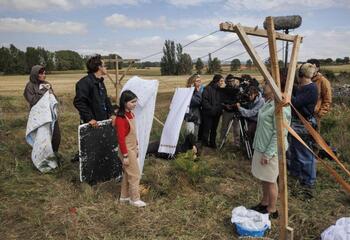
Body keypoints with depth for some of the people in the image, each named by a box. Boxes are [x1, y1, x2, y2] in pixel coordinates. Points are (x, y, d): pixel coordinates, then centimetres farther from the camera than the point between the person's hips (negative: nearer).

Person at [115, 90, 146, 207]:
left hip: (132, 149, 9)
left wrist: (136, 148, 18)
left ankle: (124, 196, 32)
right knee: (135, 175, 1)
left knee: (128, 173, 18)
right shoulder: (121, 118, -23)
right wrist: (125, 155, -20)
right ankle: (135, 199, 16)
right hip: (127, 150, -9)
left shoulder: (131, 114, 5)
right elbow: (121, 138, -22)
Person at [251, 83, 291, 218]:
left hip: (271, 149, -9)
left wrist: (268, 153, -20)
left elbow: (279, 134, -23)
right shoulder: (270, 102, 5)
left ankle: (271, 211, 24)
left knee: (270, 180, 7)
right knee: (263, 178, 21)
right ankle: (264, 203, 39)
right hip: (261, 146, 9)